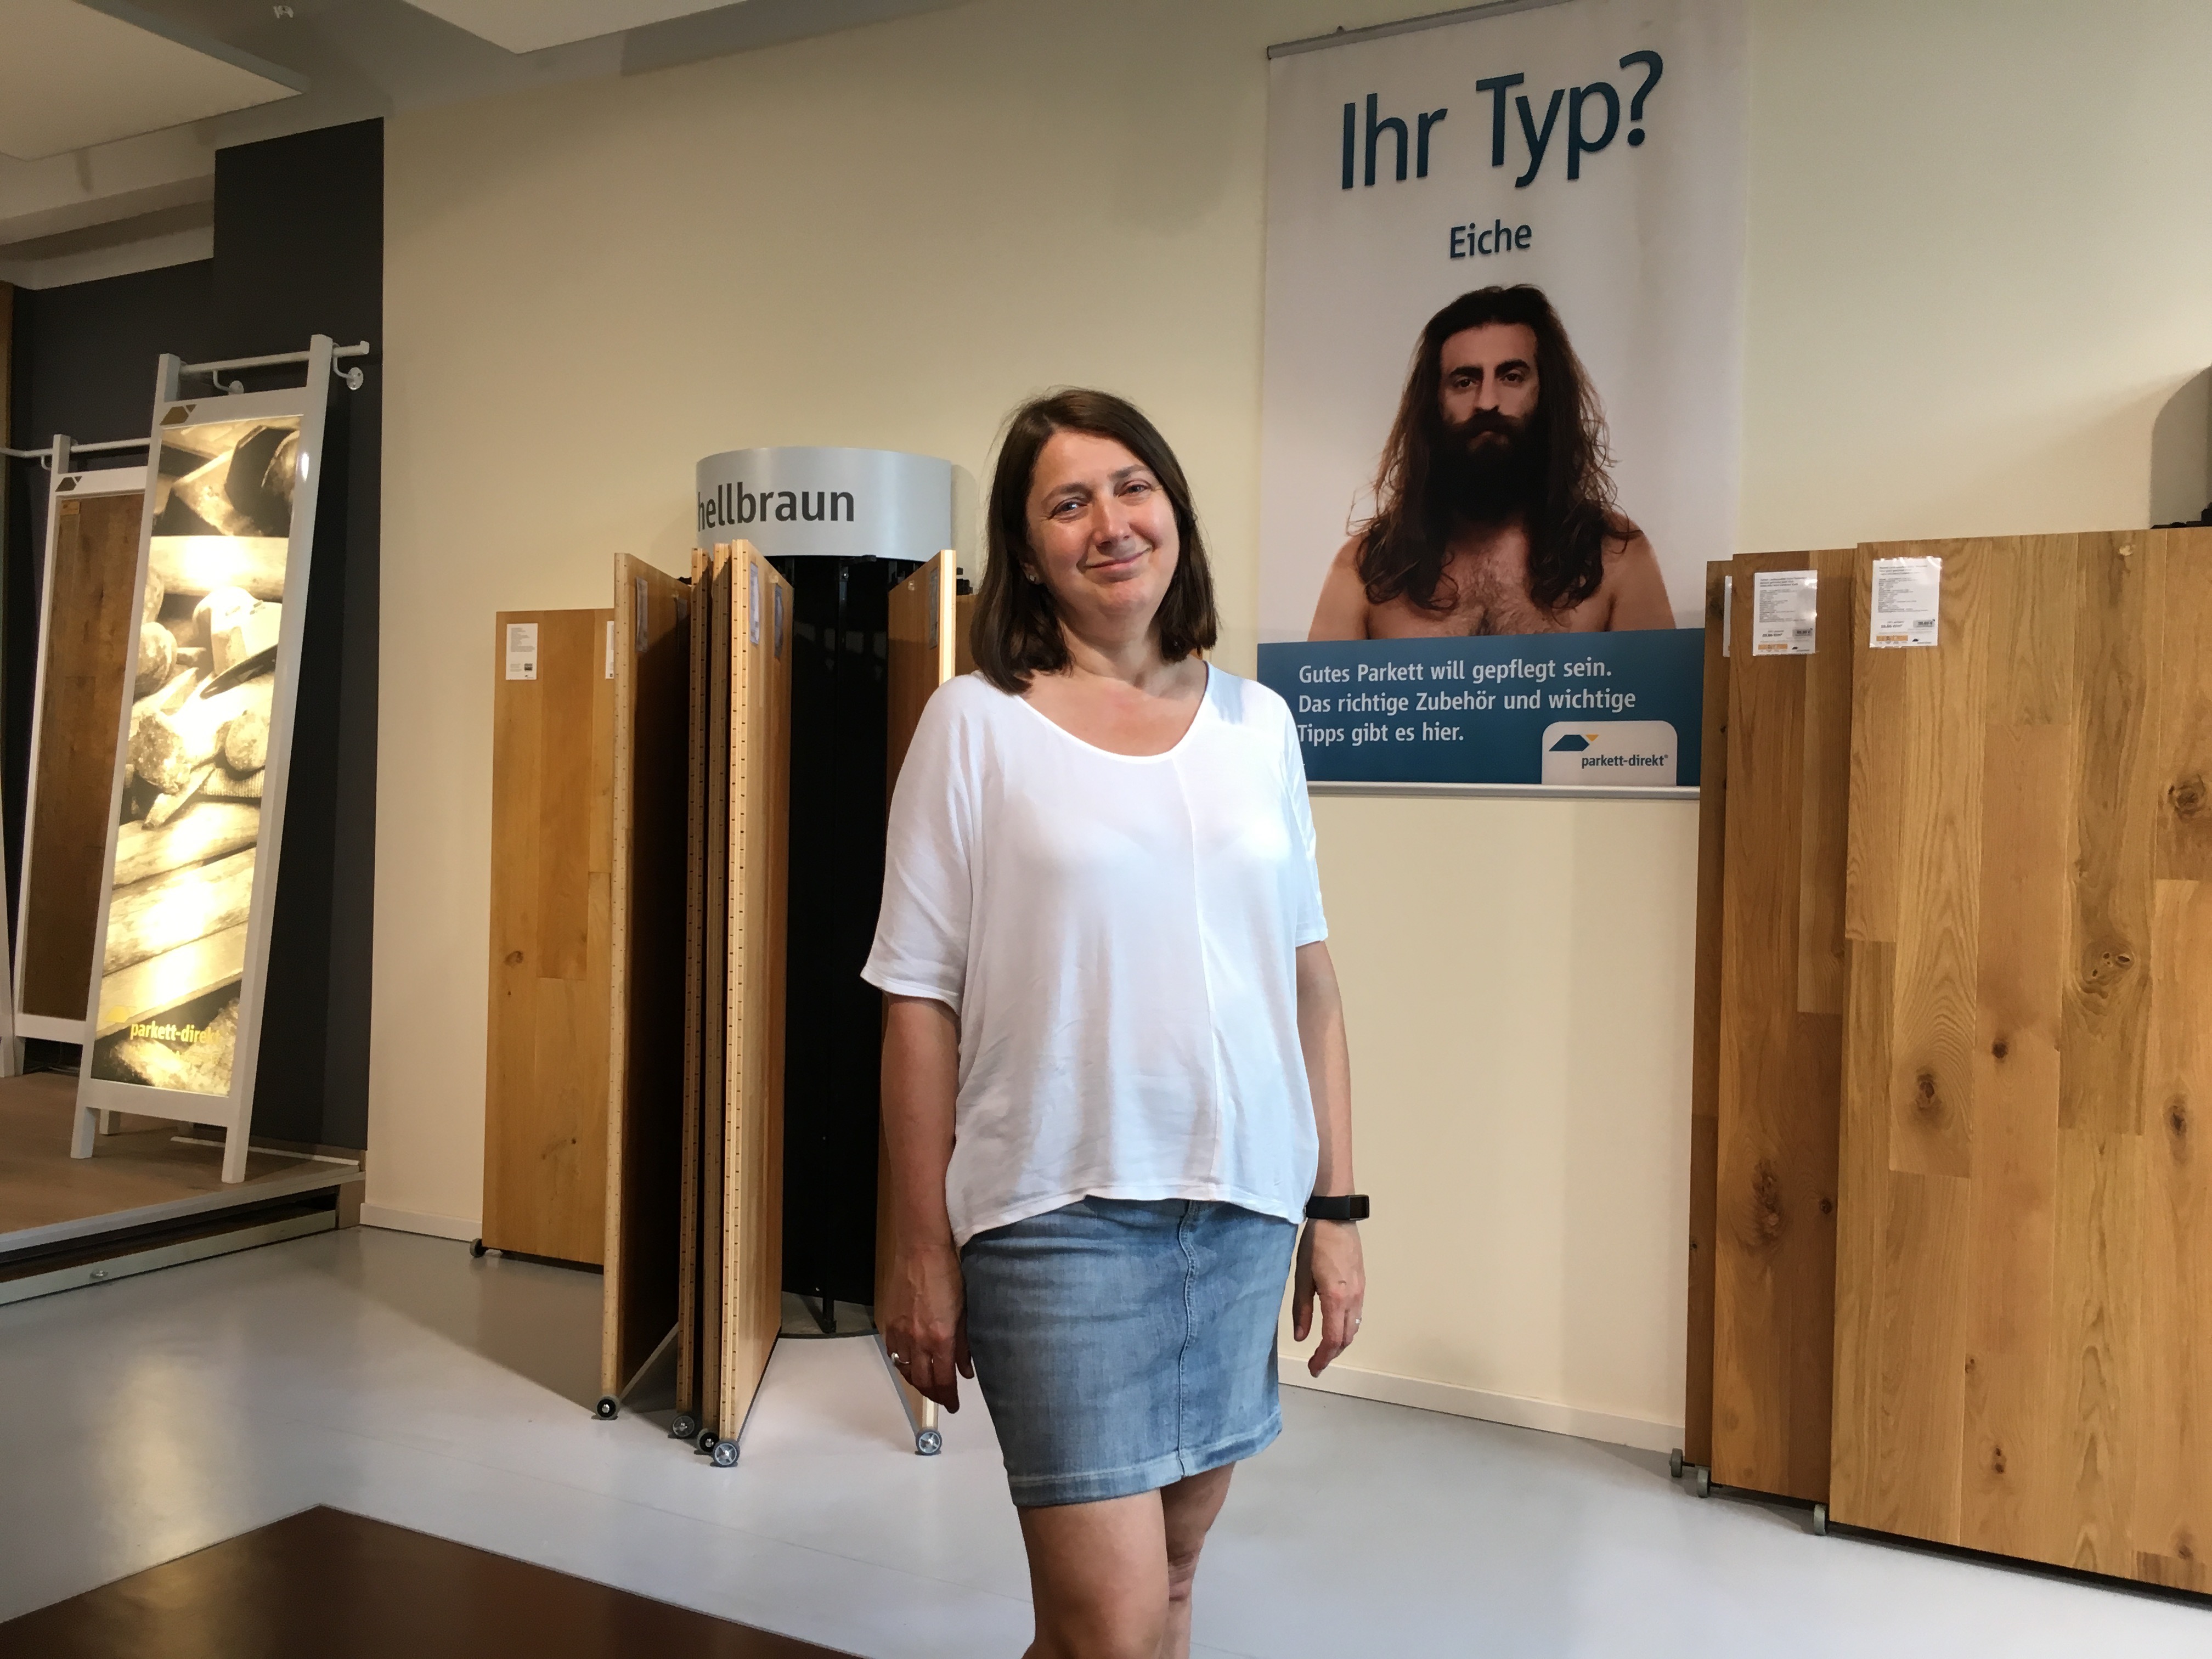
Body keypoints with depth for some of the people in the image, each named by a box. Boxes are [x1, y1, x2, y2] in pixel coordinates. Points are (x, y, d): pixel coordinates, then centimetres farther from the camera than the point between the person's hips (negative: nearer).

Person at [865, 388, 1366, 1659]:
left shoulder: (1256, 723, 7)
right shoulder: (977, 724, -4)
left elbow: (1309, 974, 10)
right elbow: (921, 1000, -4)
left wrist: (1338, 1207, 7)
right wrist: (923, 1248, -5)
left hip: (1243, 1208, 4)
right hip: (1059, 1210, -4)